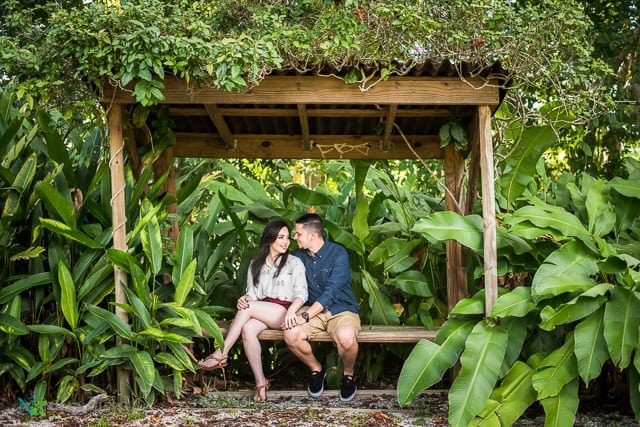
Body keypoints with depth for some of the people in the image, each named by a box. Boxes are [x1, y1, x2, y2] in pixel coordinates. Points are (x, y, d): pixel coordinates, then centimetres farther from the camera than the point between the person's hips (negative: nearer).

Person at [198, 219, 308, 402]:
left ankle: (221, 354, -21)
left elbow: (301, 293, -7)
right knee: (247, 329, -30)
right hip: (261, 311, 4)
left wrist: (291, 311, -28)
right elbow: (252, 292, 10)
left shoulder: (294, 263, 3)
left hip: (283, 312, -4)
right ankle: (260, 382, -26)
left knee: (247, 309, -28)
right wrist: (245, 298, -16)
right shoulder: (256, 264, 15)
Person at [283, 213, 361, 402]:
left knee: (346, 337, -37)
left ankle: (348, 375, -3)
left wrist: (305, 316, -29)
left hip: (341, 309, -4)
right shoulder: (298, 255, 5)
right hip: (313, 309, 5)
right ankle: (316, 370, 3)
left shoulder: (338, 254, -13)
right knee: (290, 334, -26)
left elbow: (331, 292, -21)